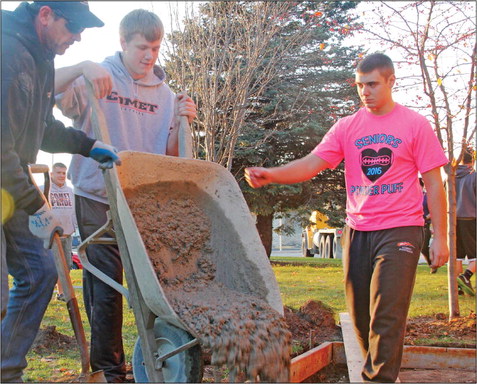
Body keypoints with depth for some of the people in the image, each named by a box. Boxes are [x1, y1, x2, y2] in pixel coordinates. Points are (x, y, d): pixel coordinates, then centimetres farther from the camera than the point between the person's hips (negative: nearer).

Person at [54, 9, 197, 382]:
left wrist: (181, 123, -11)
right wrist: (82, 67, -31)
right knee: (105, 283, -1)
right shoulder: (98, 78, -1)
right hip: (98, 197, -3)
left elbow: (168, 156, 7)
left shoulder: (165, 94, 8)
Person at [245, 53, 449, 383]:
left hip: (400, 230, -4)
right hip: (357, 231, 4)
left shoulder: (415, 125, 1)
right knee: (360, 314, 10)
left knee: (386, 314, -11)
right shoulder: (347, 127, 7)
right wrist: (270, 175, -21)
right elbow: (312, 163, -4)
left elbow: (433, 184, 0)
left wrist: (440, 237, -5)